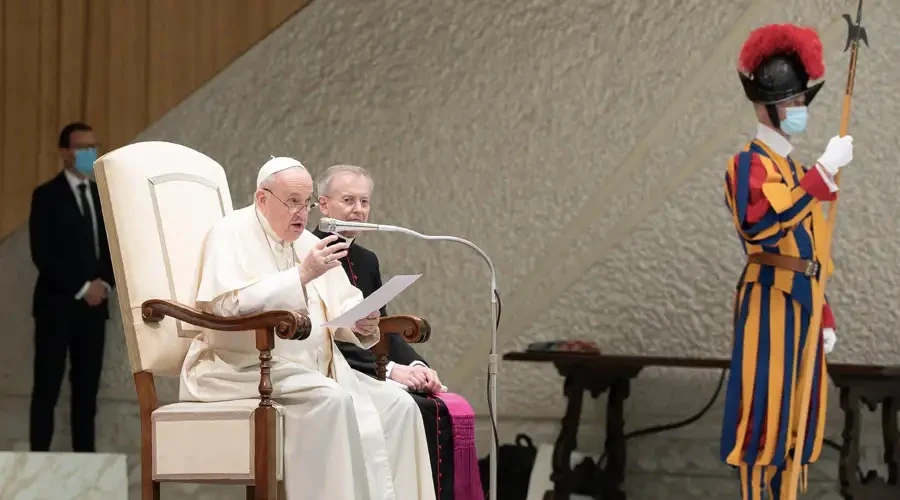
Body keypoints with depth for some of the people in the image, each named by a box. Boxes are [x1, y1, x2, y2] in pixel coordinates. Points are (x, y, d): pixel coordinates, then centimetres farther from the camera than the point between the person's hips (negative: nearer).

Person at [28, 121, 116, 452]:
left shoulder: (103, 196, 13)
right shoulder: (46, 196, -5)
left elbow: (114, 248, 13)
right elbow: (42, 254, -12)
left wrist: (105, 283, -6)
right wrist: (81, 288, -14)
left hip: (94, 304, 5)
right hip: (57, 303, -5)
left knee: (87, 386, 5)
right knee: (48, 386, -5)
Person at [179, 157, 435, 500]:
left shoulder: (307, 242, 18)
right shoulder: (232, 234, -4)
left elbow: (342, 308, 15)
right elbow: (231, 305, -22)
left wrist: (361, 323, -9)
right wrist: (301, 275, -25)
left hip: (313, 369, 8)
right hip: (246, 367, -8)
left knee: (396, 405, -11)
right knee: (332, 400, -33)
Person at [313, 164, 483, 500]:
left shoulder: (367, 260, 18)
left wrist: (416, 366, -6)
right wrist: (390, 369, -21)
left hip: (370, 374, 7)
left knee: (453, 410, -16)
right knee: (420, 410, -27)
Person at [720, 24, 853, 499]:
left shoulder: (794, 170, 19)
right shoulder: (749, 164, -8)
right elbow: (770, 221, -28)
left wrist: (824, 316, 18)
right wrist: (825, 172, -27)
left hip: (800, 306, 9)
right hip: (769, 305, -9)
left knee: (793, 418, 9)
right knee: (764, 416, -8)